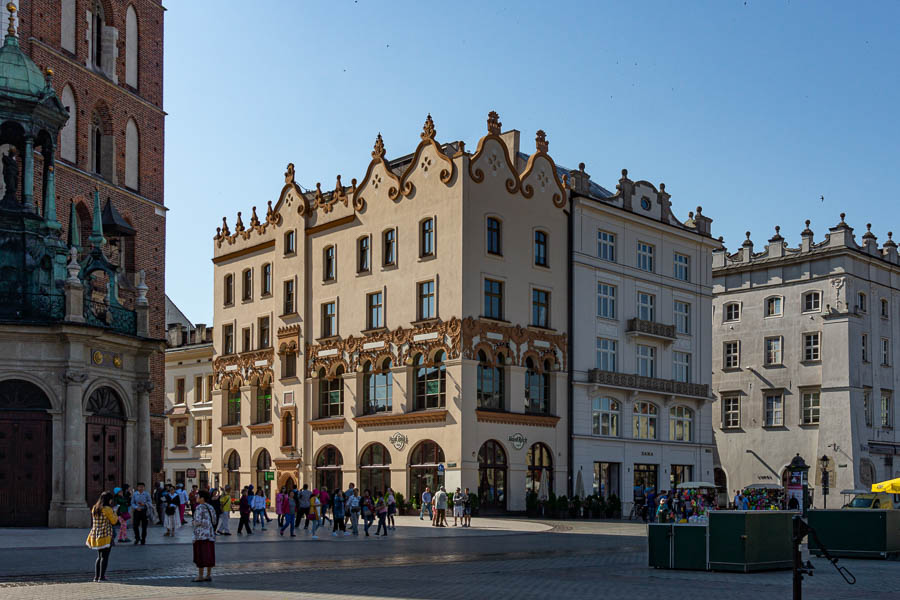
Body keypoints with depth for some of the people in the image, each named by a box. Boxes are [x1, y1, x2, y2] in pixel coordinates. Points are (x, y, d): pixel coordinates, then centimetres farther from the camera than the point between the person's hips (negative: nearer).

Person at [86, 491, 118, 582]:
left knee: (100, 556, 17)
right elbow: (114, 521, -8)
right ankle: (101, 577, -6)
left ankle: (96, 576, 16)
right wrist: (114, 513, 9)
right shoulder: (107, 509, -14)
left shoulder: (94, 508, 9)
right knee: (105, 557, -2)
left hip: (95, 535, 7)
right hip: (106, 536, -7)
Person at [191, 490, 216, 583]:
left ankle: (200, 575, 0)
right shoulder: (210, 507, 11)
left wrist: (193, 522, 2)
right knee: (209, 555, 8)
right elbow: (214, 521, 12)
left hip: (201, 534, -7)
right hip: (210, 534, 7)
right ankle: (209, 575, 10)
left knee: (200, 555, -2)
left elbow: (198, 521, -19)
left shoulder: (199, 507, -12)